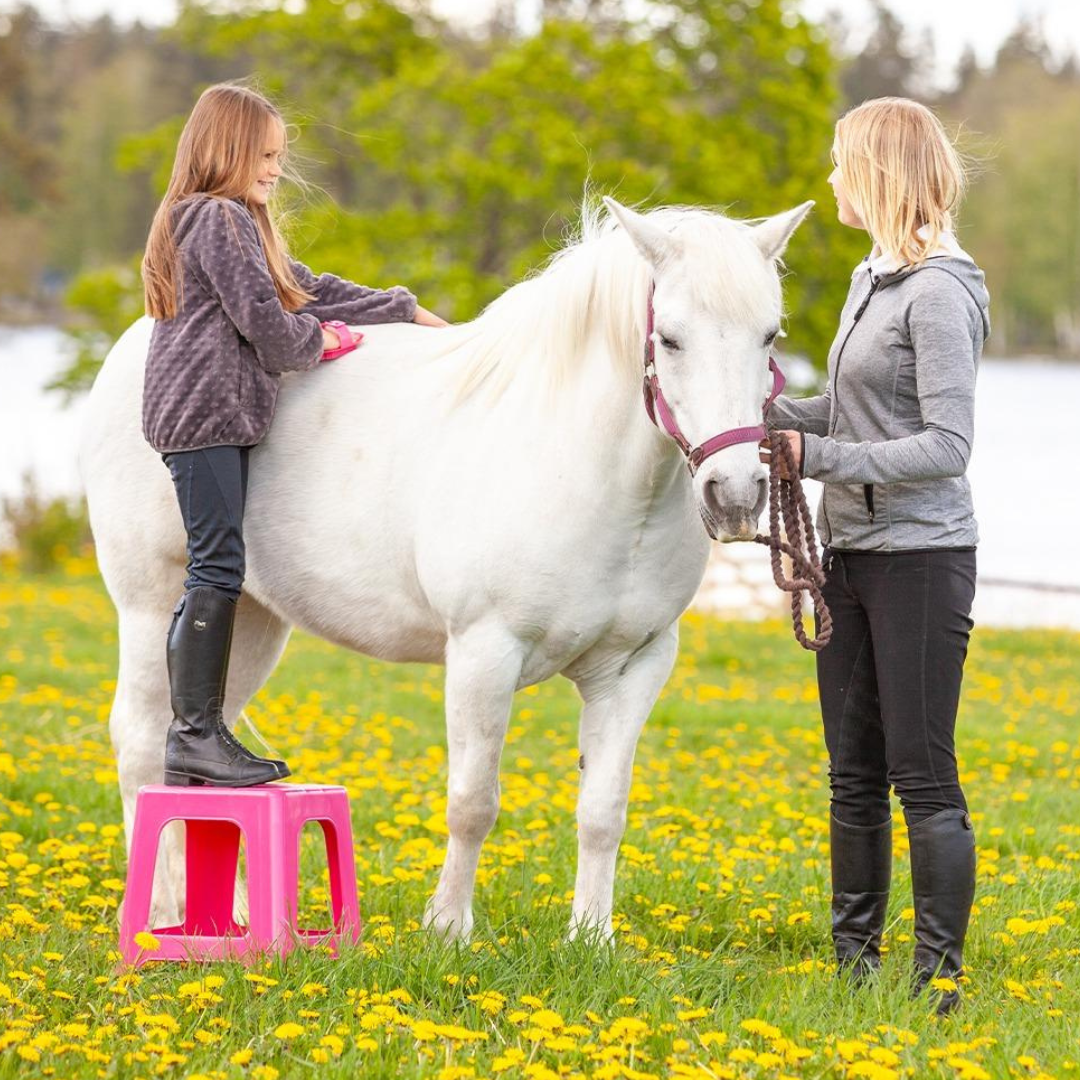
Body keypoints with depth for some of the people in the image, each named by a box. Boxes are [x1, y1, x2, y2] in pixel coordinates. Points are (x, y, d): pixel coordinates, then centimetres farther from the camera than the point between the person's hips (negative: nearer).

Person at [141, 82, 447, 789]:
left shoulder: (241, 222, 23)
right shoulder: (220, 219, -10)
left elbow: (309, 289, 26)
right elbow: (262, 314, -16)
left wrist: (408, 311, 26)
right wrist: (315, 341, 3)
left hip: (219, 415, 11)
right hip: (206, 412, -11)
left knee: (212, 575, 8)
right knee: (219, 569, -12)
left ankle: (190, 739, 8)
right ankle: (198, 733, -13)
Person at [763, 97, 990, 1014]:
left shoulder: (938, 295, -16)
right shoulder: (873, 281, 13)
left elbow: (947, 445, -21)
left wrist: (820, 458, -22)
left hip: (920, 559, -9)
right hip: (851, 554, 9)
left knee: (923, 776, -5)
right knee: (854, 775, 13)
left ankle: (941, 975, 1)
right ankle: (854, 962, 21)